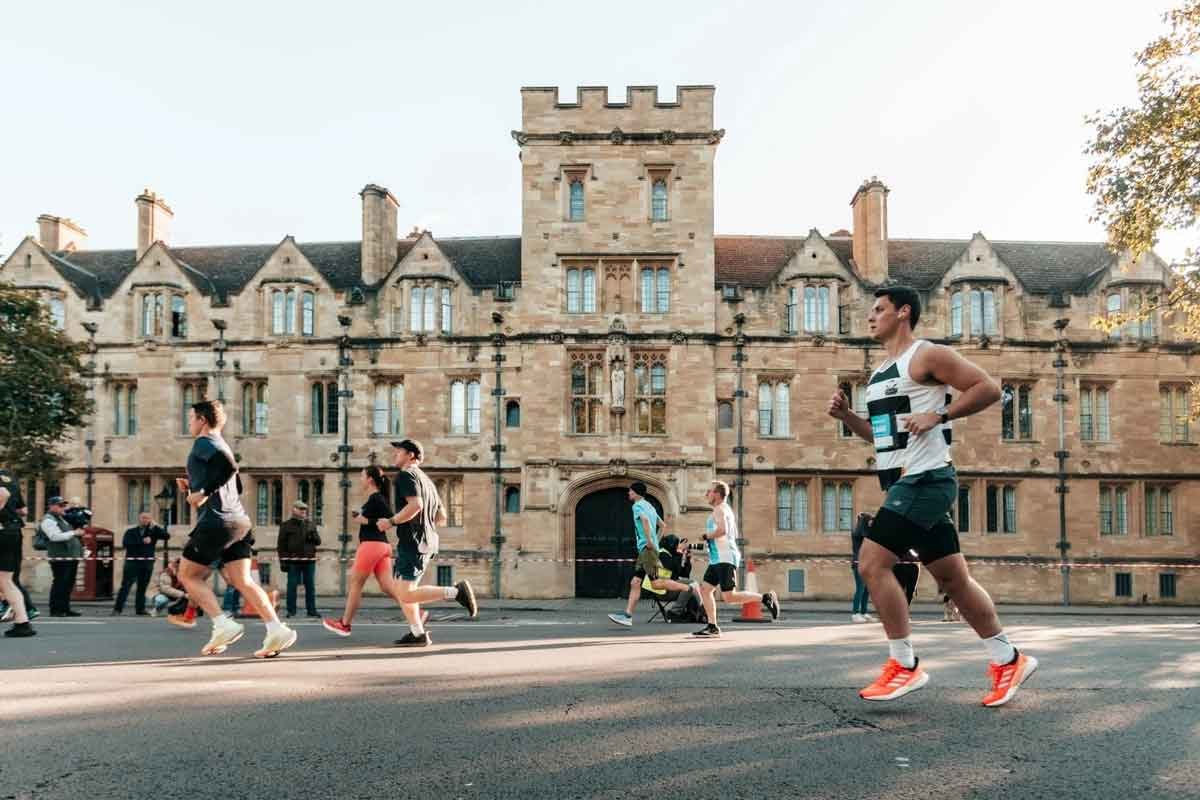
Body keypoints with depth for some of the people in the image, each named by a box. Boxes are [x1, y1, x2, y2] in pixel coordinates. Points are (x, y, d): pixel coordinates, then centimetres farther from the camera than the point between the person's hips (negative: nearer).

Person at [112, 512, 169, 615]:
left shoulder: (153, 531, 12)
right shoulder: (131, 532, 8)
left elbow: (166, 536, -2)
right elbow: (125, 543, -9)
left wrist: (155, 526, -10)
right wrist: (142, 541, -14)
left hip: (148, 563, 2)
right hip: (132, 561, -2)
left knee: (143, 587, 6)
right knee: (125, 586, -6)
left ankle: (140, 608, 12)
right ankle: (117, 609, -5)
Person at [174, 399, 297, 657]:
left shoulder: (204, 442, -3)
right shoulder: (219, 446, 25)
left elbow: (229, 465, -23)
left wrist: (204, 492, -16)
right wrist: (192, 488, 26)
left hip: (217, 520, -8)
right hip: (238, 520, 8)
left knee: (188, 576, 6)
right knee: (243, 581, 2)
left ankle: (223, 624, -7)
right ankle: (277, 629, -11)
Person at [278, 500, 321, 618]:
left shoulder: (310, 525, 16)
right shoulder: (286, 525, 5)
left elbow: (318, 542, 16)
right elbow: (281, 544, 1)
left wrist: (313, 536, -6)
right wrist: (283, 561, -6)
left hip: (309, 560, 3)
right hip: (293, 561, -3)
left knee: (310, 586, 4)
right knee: (292, 585, 0)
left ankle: (311, 610, 10)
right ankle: (291, 610, 7)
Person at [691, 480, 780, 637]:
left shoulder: (719, 510, -11)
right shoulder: (725, 509, 21)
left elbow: (723, 530, -29)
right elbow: (734, 534, 28)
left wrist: (706, 536, -14)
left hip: (725, 559, -10)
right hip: (718, 559, 10)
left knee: (729, 597, -12)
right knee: (705, 589, 7)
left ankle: (766, 598, -6)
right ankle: (712, 627, 7)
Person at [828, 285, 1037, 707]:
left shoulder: (927, 355, -7)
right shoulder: (880, 372, 19)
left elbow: (988, 388, -11)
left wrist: (937, 416, -18)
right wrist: (846, 415, 10)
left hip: (926, 479, -9)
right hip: (902, 482, 9)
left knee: (872, 562, -14)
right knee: (953, 578, 12)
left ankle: (904, 665, -4)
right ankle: (1008, 660, 23)